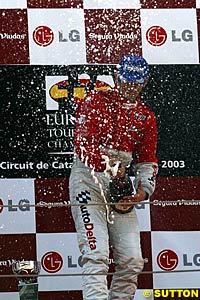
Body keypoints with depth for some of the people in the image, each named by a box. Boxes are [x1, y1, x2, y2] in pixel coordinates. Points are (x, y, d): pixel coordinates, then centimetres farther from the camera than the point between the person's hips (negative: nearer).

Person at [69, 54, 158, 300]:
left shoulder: (146, 117, 16)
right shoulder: (95, 100, 2)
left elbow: (147, 160, 15)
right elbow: (82, 143, -9)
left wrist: (144, 189, -5)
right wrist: (108, 166, -24)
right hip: (89, 179, -5)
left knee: (132, 260, -1)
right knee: (96, 254, -18)